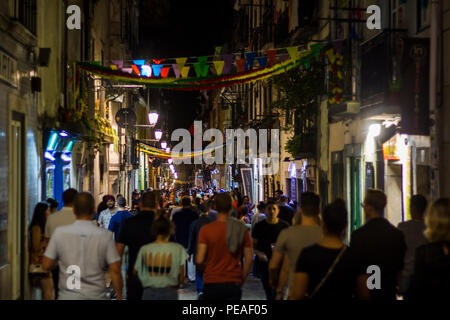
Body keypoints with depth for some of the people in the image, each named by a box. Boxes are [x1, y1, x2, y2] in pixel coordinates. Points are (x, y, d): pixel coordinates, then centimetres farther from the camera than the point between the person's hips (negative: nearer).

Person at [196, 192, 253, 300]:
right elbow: (249, 259, -2)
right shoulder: (242, 229, -2)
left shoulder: (206, 230, -8)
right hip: (234, 284, 1)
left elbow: (199, 260, -11)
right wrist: (241, 281, 10)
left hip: (212, 283, -1)